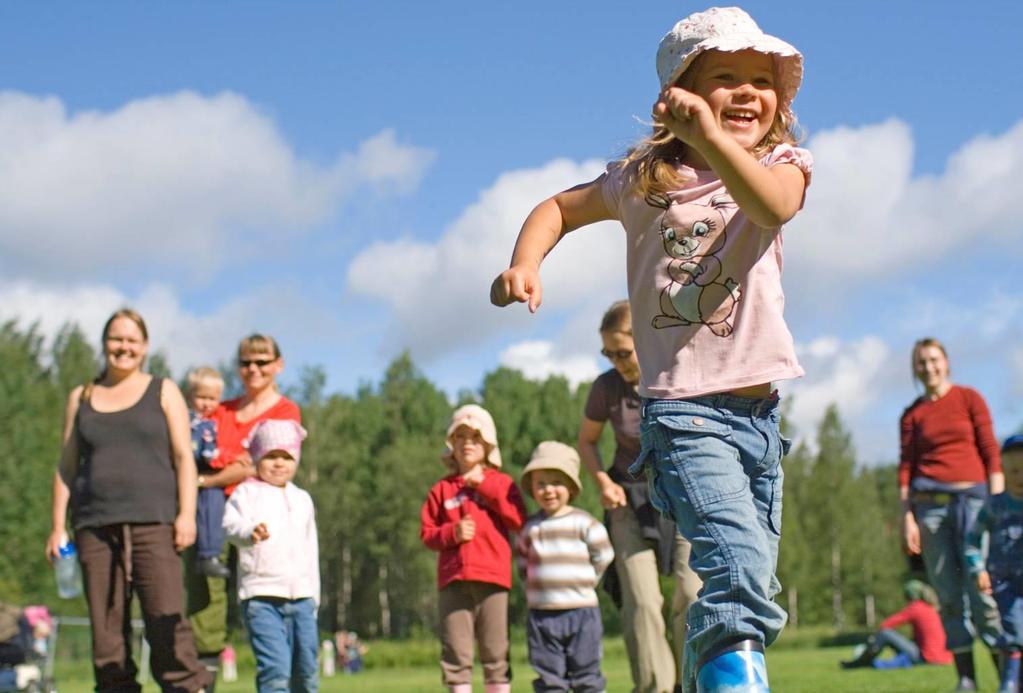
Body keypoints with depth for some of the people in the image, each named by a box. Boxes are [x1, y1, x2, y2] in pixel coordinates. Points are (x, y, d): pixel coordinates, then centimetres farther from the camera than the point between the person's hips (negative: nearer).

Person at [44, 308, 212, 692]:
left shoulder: (163, 392, 11)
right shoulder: (82, 397, 17)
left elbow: (184, 457, 5)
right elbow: (67, 466, 16)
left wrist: (187, 513, -7)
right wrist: (58, 526, 9)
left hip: (152, 521, -3)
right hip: (95, 526, 3)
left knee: (166, 620, -12)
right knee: (105, 628, 0)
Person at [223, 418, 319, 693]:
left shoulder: (302, 499, 19)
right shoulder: (247, 492, 0)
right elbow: (231, 523, -20)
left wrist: (314, 593, 22)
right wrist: (249, 531, -43)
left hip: (301, 596, 6)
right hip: (261, 597, -6)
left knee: (306, 670, 10)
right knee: (275, 668, -17)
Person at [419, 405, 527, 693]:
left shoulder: (501, 483, 10)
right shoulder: (442, 489, 11)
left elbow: (518, 519, -5)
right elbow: (427, 533, 9)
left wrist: (483, 484, -4)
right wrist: (452, 533, -11)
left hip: (492, 580, -1)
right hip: (453, 582, 1)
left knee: (496, 653, 1)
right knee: (455, 655, 1)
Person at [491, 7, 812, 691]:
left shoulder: (781, 162, 4)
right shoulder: (643, 178, 5)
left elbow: (775, 205, -21)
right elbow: (561, 207, 20)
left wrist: (710, 136, -37)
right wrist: (525, 262, 0)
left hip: (759, 408, 4)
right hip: (684, 408, -3)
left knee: (748, 585, 15)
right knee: (740, 566, -25)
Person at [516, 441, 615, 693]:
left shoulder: (584, 523, -2)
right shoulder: (529, 528, 8)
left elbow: (602, 558, 2)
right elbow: (523, 564, 19)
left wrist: (581, 585, 3)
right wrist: (534, 588, 8)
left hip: (581, 611, -3)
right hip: (541, 614, 3)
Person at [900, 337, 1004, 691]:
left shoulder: (969, 398, 7)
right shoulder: (912, 414, 12)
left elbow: (991, 452, 2)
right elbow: (906, 467, 8)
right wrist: (907, 516, 0)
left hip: (972, 497, -2)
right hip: (929, 503, 2)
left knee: (981, 589, -11)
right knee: (948, 595, -1)